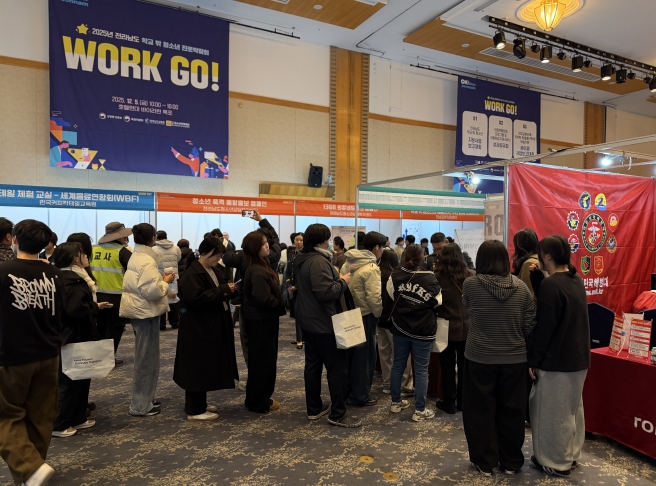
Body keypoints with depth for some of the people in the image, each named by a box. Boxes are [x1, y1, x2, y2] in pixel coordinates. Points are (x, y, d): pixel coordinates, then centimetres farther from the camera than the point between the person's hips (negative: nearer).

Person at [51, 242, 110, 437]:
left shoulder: (74, 278, 12)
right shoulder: (73, 282, -21)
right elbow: (75, 309, -33)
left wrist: (94, 307, 2)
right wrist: (95, 308, -18)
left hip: (77, 337, 10)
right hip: (73, 340, -10)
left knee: (81, 379, 17)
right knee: (70, 382, 1)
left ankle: (77, 419, 27)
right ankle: (58, 425, 13)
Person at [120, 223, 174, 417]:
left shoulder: (136, 257, 12)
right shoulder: (146, 261, -21)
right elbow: (152, 291, -27)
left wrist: (161, 279, 10)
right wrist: (165, 281, -11)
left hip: (140, 310, 11)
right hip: (146, 312, -11)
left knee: (144, 358, 20)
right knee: (147, 359, 0)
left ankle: (145, 399, 32)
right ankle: (141, 405, 9)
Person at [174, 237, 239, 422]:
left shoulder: (212, 270, 12)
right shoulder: (192, 274, -18)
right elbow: (197, 298, -28)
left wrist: (228, 290, 2)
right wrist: (224, 290, -24)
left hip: (212, 326, 10)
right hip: (199, 328, -10)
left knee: (207, 366, 16)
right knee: (198, 367, -2)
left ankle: (200, 403, 29)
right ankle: (194, 410, 8)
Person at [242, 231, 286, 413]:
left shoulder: (261, 266, 9)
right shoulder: (257, 272, -23)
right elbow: (265, 299, -28)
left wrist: (280, 303, 1)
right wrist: (282, 305, -12)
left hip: (263, 319, 10)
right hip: (261, 321, -10)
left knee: (260, 359, 19)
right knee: (263, 360, 1)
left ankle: (256, 398, 32)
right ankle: (259, 402, 15)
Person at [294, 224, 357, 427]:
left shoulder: (302, 259, 10)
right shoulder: (318, 261, -23)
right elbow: (326, 292, -31)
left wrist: (336, 278, 10)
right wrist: (343, 282, -15)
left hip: (309, 320, 10)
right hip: (325, 322, -10)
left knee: (313, 365, 15)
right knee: (337, 367, -1)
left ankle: (314, 408, 25)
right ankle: (338, 414, 7)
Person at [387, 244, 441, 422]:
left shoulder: (395, 275, -5)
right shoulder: (430, 278, -15)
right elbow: (437, 302, -4)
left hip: (400, 327, 4)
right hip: (423, 330, -4)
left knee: (398, 365, 16)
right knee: (421, 369, 6)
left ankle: (396, 402, 29)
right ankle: (420, 410, 13)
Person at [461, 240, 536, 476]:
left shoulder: (470, 284, -11)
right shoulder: (521, 287, -6)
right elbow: (529, 326, -3)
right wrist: (514, 336, 10)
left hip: (480, 358, -2)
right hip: (514, 358, 2)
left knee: (481, 410, 13)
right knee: (511, 411, 17)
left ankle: (485, 462, 24)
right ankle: (511, 462, 31)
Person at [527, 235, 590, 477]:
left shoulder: (551, 285, -21)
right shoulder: (576, 280, 5)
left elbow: (543, 328, -21)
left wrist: (533, 360, -13)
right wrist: (539, 275, 6)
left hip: (557, 360, -9)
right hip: (578, 357, 9)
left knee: (553, 412, 5)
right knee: (572, 409, 20)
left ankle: (556, 462, 18)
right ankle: (571, 455, 34)